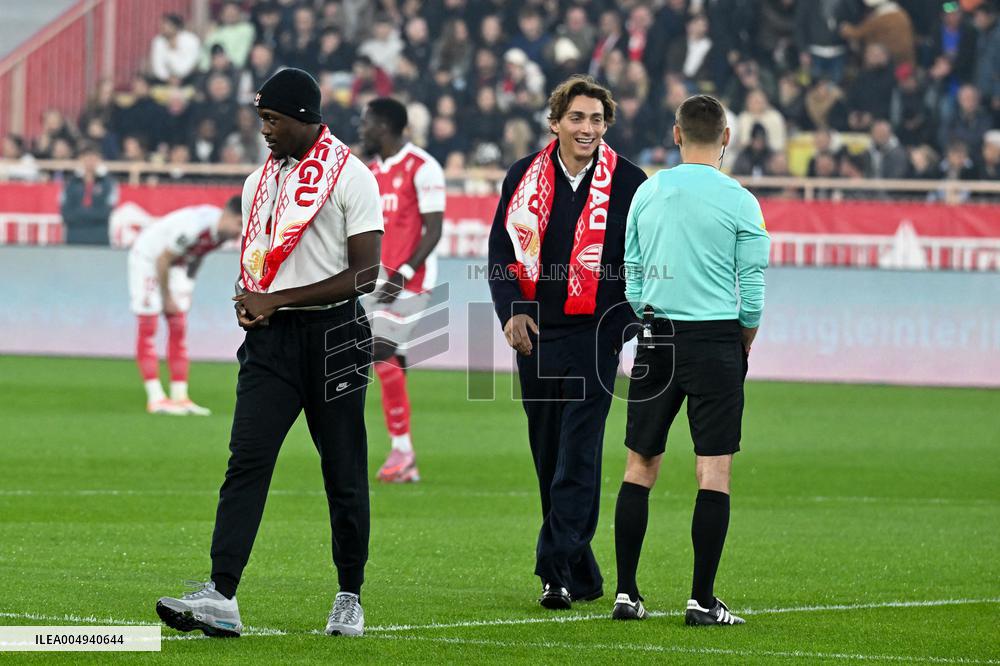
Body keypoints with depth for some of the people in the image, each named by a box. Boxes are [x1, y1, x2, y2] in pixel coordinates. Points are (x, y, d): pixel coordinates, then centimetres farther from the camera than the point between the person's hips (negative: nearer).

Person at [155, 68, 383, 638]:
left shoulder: (351, 178, -6)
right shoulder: (260, 182, 15)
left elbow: (364, 274, -12)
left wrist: (277, 300, -13)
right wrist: (250, 304, 0)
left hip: (332, 333, -5)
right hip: (271, 338, 5)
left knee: (344, 471, 3)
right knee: (247, 461, -8)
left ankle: (351, 598, 17)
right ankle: (221, 597, -16)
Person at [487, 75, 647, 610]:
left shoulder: (628, 183, 0)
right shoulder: (524, 177, 8)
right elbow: (501, 249, 9)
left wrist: (625, 325, -5)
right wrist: (511, 310, -5)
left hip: (594, 334, -4)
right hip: (534, 334, 4)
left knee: (577, 456, -11)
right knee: (549, 459, 8)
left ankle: (557, 569, -13)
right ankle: (583, 577, 18)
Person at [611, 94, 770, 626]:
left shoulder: (647, 193, 5)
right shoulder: (739, 202, -6)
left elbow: (632, 281, 10)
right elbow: (753, 293, -4)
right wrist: (743, 349, 12)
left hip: (656, 339, 3)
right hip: (716, 340, -3)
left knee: (641, 465, 9)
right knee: (714, 471, -1)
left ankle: (626, 593, 8)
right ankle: (702, 600, -3)